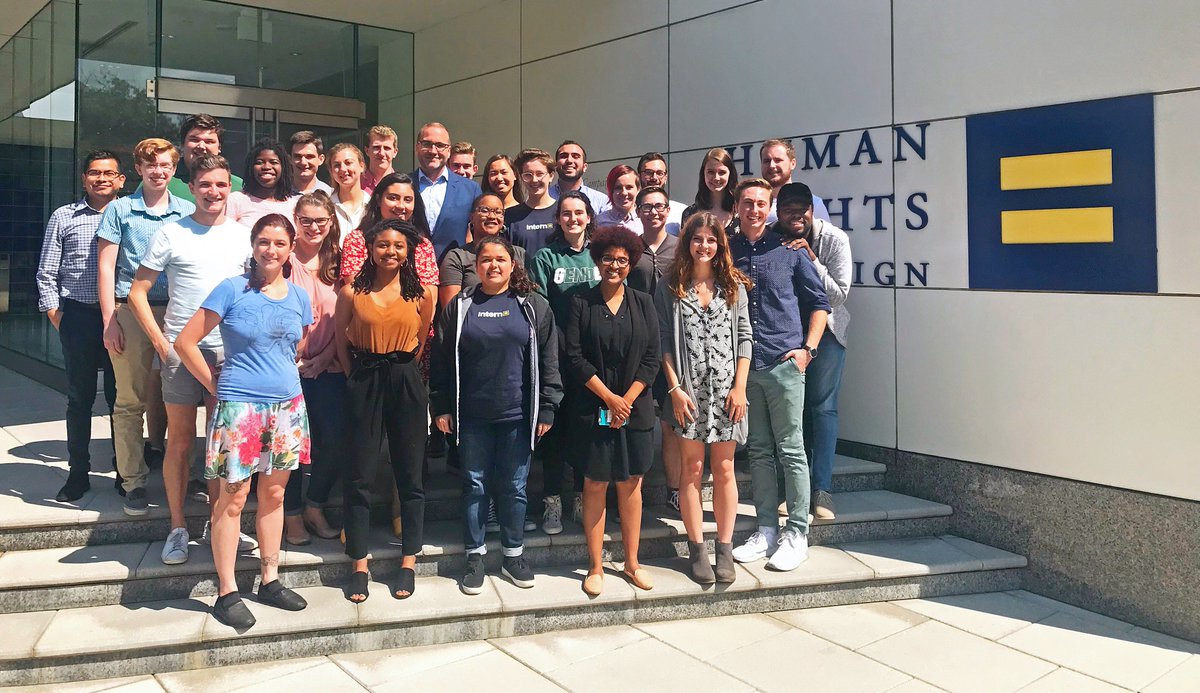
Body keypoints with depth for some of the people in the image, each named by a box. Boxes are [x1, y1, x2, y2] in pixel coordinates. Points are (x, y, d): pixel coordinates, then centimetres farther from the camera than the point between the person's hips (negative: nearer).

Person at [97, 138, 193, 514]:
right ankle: (133, 482, 5)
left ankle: (157, 452, 29)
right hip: (130, 312, -2)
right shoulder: (120, 209, 5)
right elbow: (106, 267, 3)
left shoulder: (188, 212, 10)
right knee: (131, 400, -1)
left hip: (175, 313, 2)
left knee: (165, 394, 9)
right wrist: (109, 321, -5)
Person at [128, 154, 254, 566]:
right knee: (180, 441, 3)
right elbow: (138, 292, 2)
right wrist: (161, 342, -6)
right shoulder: (171, 235, -1)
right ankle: (178, 528, 14)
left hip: (230, 351, 2)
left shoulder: (243, 236, 6)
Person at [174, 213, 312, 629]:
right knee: (233, 498, -1)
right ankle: (227, 593, 7)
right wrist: (214, 386, -4)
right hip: (239, 407, -5)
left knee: (273, 494, 12)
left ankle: (270, 580, 24)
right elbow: (186, 342, -7)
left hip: (287, 407, 5)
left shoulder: (299, 297, 7)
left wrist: (283, 377, 9)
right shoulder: (232, 290, -7)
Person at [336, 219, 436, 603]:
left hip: (406, 384, 1)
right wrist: (363, 373, 5)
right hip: (364, 385, 0)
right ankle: (359, 566, 12)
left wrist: (400, 368, 11)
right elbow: (341, 342, 9)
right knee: (359, 477, 2)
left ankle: (409, 563, 17)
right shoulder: (352, 292, -1)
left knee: (410, 475, 6)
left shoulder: (422, 294, 0)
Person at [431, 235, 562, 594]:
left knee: (514, 487, 9)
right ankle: (475, 556, 20)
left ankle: (513, 554, 24)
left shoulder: (534, 306, 2)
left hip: (517, 415, 0)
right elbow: (442, 360, 5)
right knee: (475, 485, 8)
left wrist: (546, 409, -3)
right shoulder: (460, 306, 4)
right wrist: (441, 407, 1)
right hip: (472, 416, 1)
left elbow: (548, 361, 1)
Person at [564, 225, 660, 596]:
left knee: (631, 484, 7)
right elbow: (575, 357, -6)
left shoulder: (643, 303, 7)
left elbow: (651, 359, 2)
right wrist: (609, 397, -11)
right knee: (595, 484, 2)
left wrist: (627, 399, -8)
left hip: (635, 408, 2)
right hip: (594, 409, -2)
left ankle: (632, 562, 18)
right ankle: (596, 566, 11)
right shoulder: (582, 303, 1)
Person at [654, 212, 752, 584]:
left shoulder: (734, 286, 7)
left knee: (724, 470, 4)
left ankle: (725, 549, 11)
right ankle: (697, 549, 11)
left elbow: (744, 338, 5)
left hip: (727, 390, 1)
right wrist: (675, 388, -8)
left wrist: (740, 387, -3)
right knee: (692, 469, 2)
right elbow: (664, 342, -1)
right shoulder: (670, 287, 3)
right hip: (687, 391, -1)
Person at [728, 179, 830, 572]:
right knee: (758, 451, 9)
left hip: (784, 364, -3)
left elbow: (818, 302, 6)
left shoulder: (789, 250, 2)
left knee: (791, 450, 0)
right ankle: (766, 529, 18)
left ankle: (797, 534, 7)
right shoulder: (726, 253, 8)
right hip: (743, 365, 3)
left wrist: (807, 348, -3)